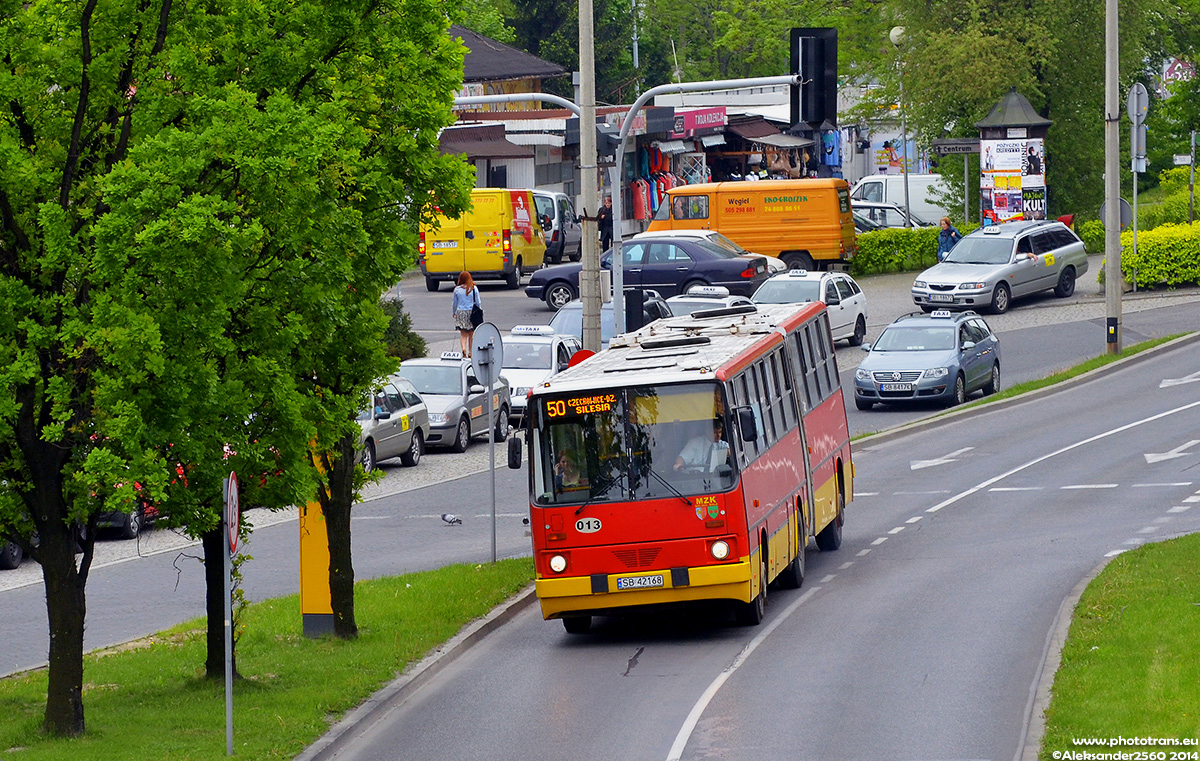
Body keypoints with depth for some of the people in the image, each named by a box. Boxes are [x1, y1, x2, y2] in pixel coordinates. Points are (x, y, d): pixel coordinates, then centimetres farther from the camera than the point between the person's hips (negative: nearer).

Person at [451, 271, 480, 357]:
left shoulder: (457, 289, -2)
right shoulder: (474, 288, -5)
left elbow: (455, 303, 7)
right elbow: (478, 302, 0)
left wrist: (454, 313, 21)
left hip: (460, 312, 0)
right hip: (471, 311, 0)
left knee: (463, 334, 4)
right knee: (471, 334, 10)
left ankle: (463, 349, -19)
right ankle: (470, 352, 14)